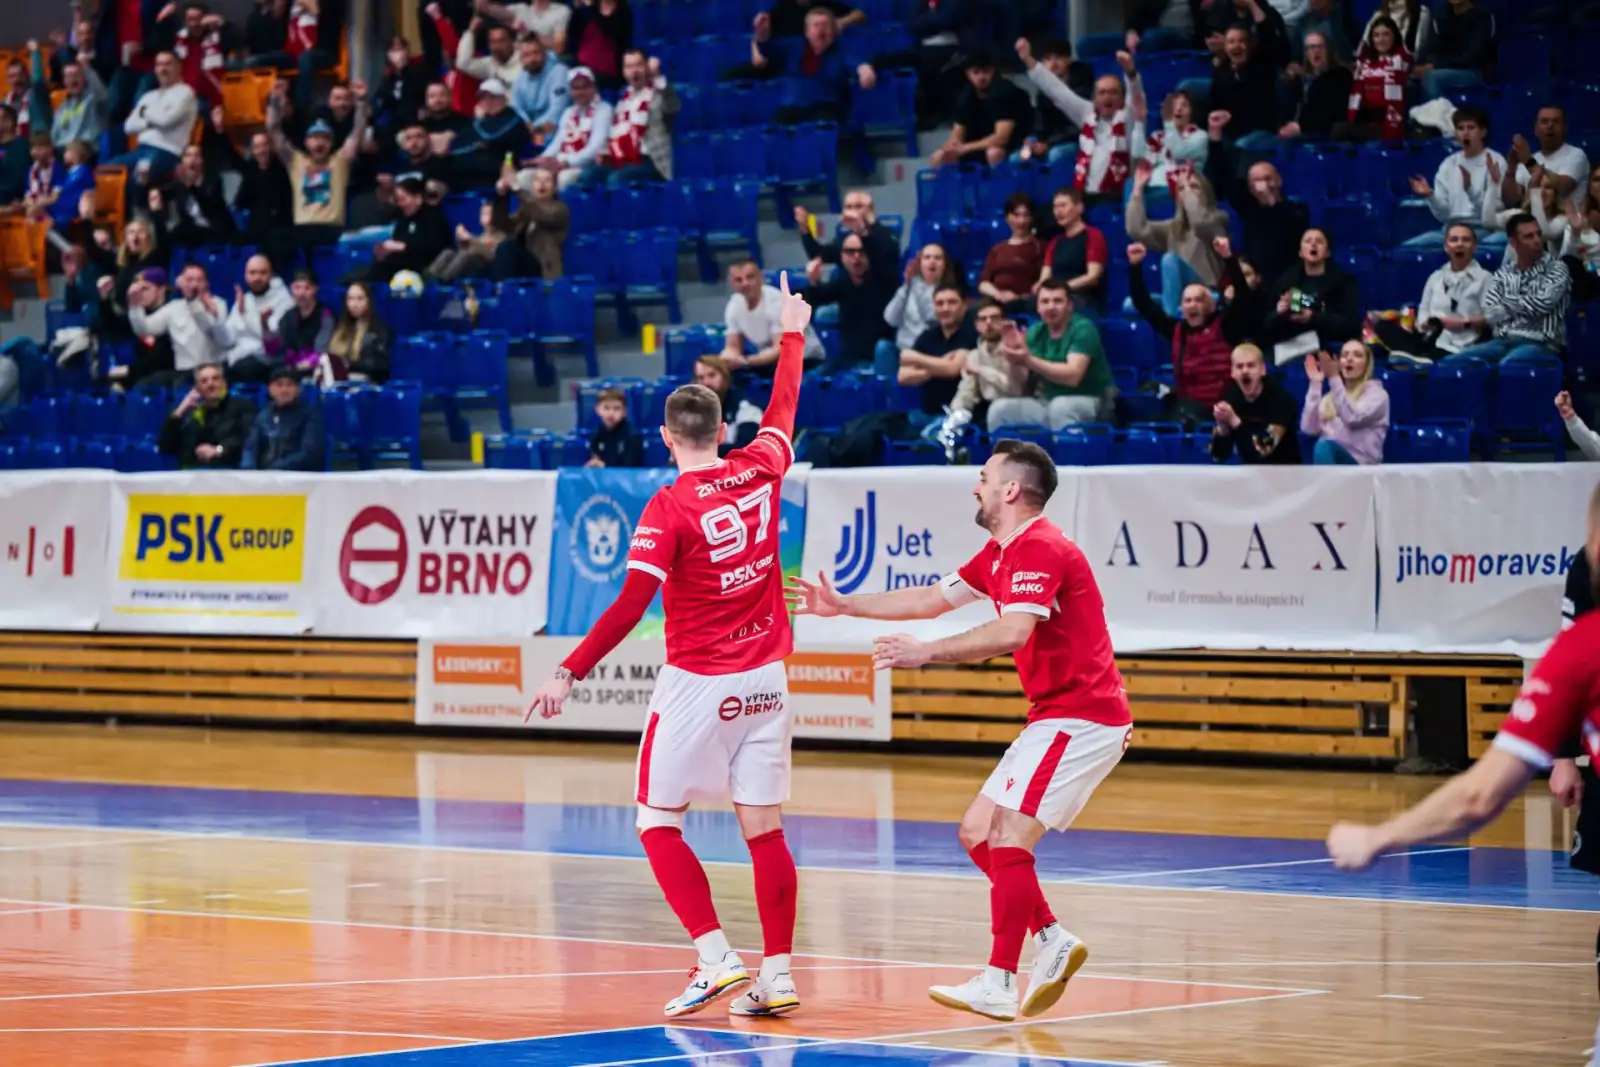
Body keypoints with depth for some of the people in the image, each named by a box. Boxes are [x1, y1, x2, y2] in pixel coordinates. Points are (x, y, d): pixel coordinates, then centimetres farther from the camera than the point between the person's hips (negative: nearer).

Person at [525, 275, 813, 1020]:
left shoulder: (670, 509, -13)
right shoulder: (760, 472, 1)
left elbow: (631, 606, -18)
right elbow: (782, 410, 21)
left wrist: (569, 675, -15)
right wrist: (793, 335, 38)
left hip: (698, 682, -5)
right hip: (765, 678, 5)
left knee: (659, 823, 4)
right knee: (764, 828, 6)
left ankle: (717, 959, -9)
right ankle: (777, 974, 2)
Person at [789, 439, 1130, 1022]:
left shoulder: (1040, 548, -16)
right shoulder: (1001, 553, 16)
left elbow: (1012, 633, -31)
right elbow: (936, 597, 27)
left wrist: (927, 651, -29)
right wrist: (845, 605, 29)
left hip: (1080, 718, -10)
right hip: (1056, 717, 11)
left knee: (1007, 839, -14)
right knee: (977, 832, 10)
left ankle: (998, 986, -14)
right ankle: (1052, 941, 11)